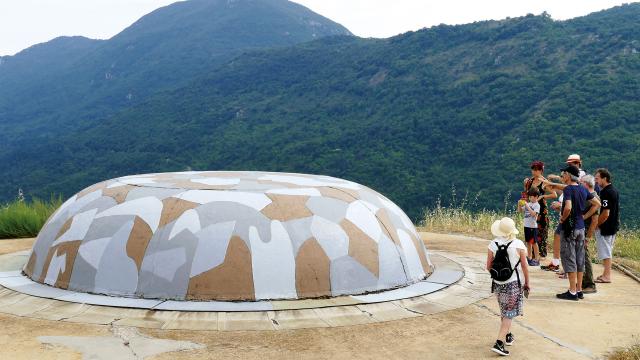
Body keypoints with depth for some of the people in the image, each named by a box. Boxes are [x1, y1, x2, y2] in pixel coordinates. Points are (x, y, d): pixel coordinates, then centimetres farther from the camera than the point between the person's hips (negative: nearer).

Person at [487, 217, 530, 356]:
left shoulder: (493, 245, -6)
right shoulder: (518, 245, -13)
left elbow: (488, 267, -2)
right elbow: (524, 267, -7)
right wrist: (527, 283, 5)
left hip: (498, 283, 4)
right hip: (514, 283, -3)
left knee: (504, 311, 23)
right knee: (509, 313, 1)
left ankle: (508, 336, 38)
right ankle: (499, 342, -9)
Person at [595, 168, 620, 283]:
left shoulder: (606, 193, -20)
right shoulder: (614, 191, 11)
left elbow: (605, 214, -24)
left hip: (605, 227, -10)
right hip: (613, 226, 10)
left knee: (605, 252, -2)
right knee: (608, 251, 16)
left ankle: (606, 276, 2)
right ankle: (607, 274, 23)